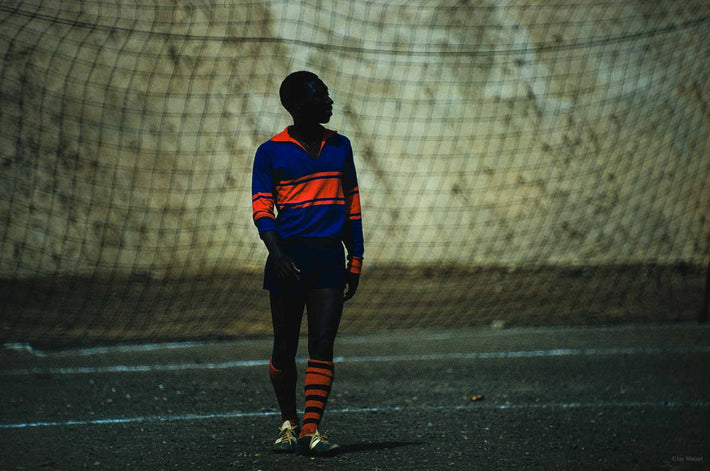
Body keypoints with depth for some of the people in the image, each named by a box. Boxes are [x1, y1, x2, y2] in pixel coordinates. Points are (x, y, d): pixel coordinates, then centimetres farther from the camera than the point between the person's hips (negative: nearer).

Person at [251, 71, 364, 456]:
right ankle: (288, 422, 22)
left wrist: (356, 259, 12)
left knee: (322, 344, -7)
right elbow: (261, 207, -5)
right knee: (285, 347, 5)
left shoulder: (339, 146, 13)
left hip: (329, 256, 2)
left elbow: (351, 204, 17)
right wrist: (277, 253, -20)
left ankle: (311, 430, -9)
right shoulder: (271, 152, 1)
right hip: (289, 257, -2)